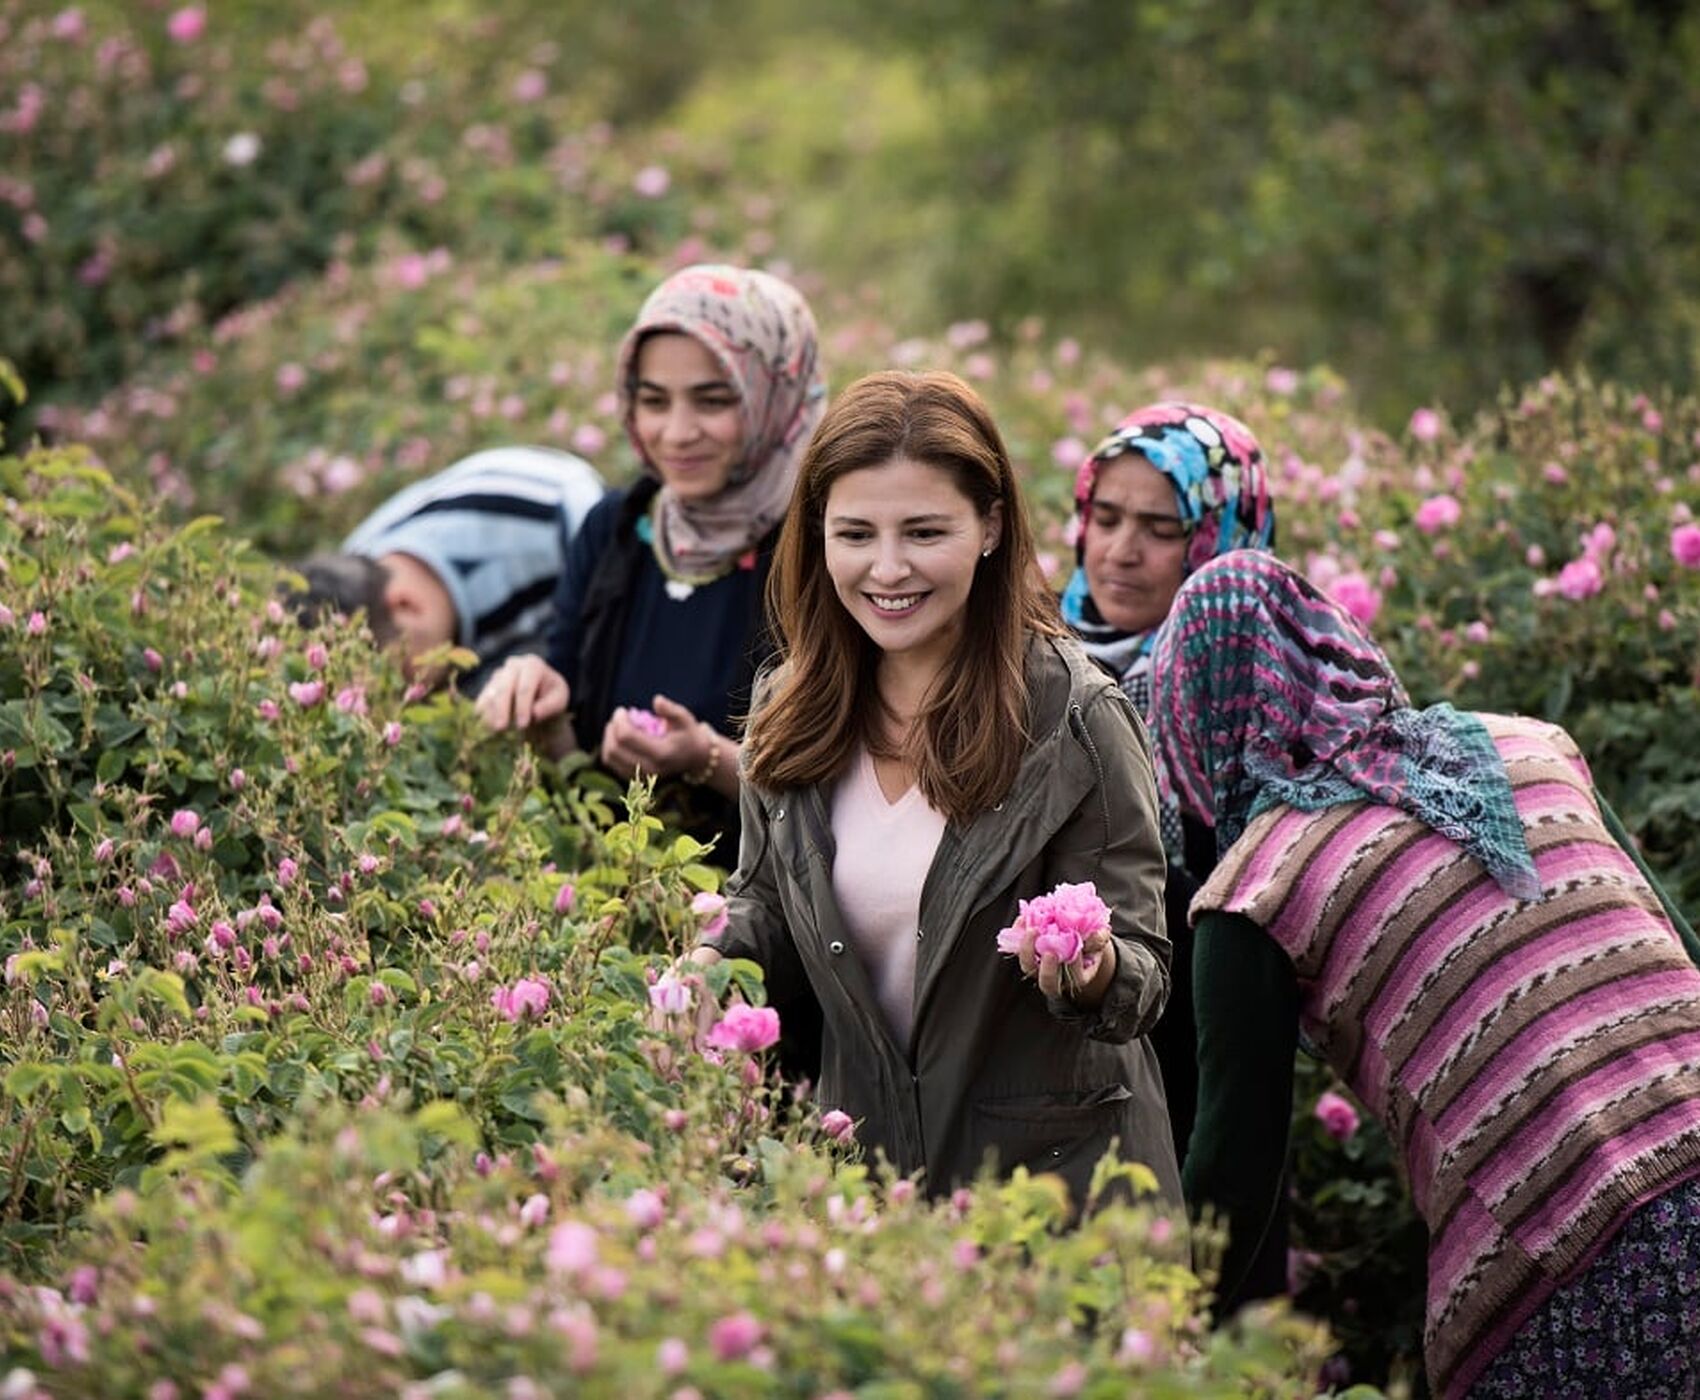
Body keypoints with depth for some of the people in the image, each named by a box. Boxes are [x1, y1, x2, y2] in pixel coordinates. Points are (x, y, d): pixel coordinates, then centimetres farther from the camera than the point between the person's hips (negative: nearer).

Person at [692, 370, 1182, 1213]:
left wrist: (1094, 973, -36)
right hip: (861, 1159, 4)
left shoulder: (1073, 716, -16)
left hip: (1053, 1171, -4)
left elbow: (1145, 975, -14)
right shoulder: (793, 712, -2)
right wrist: (718, 952, -9)